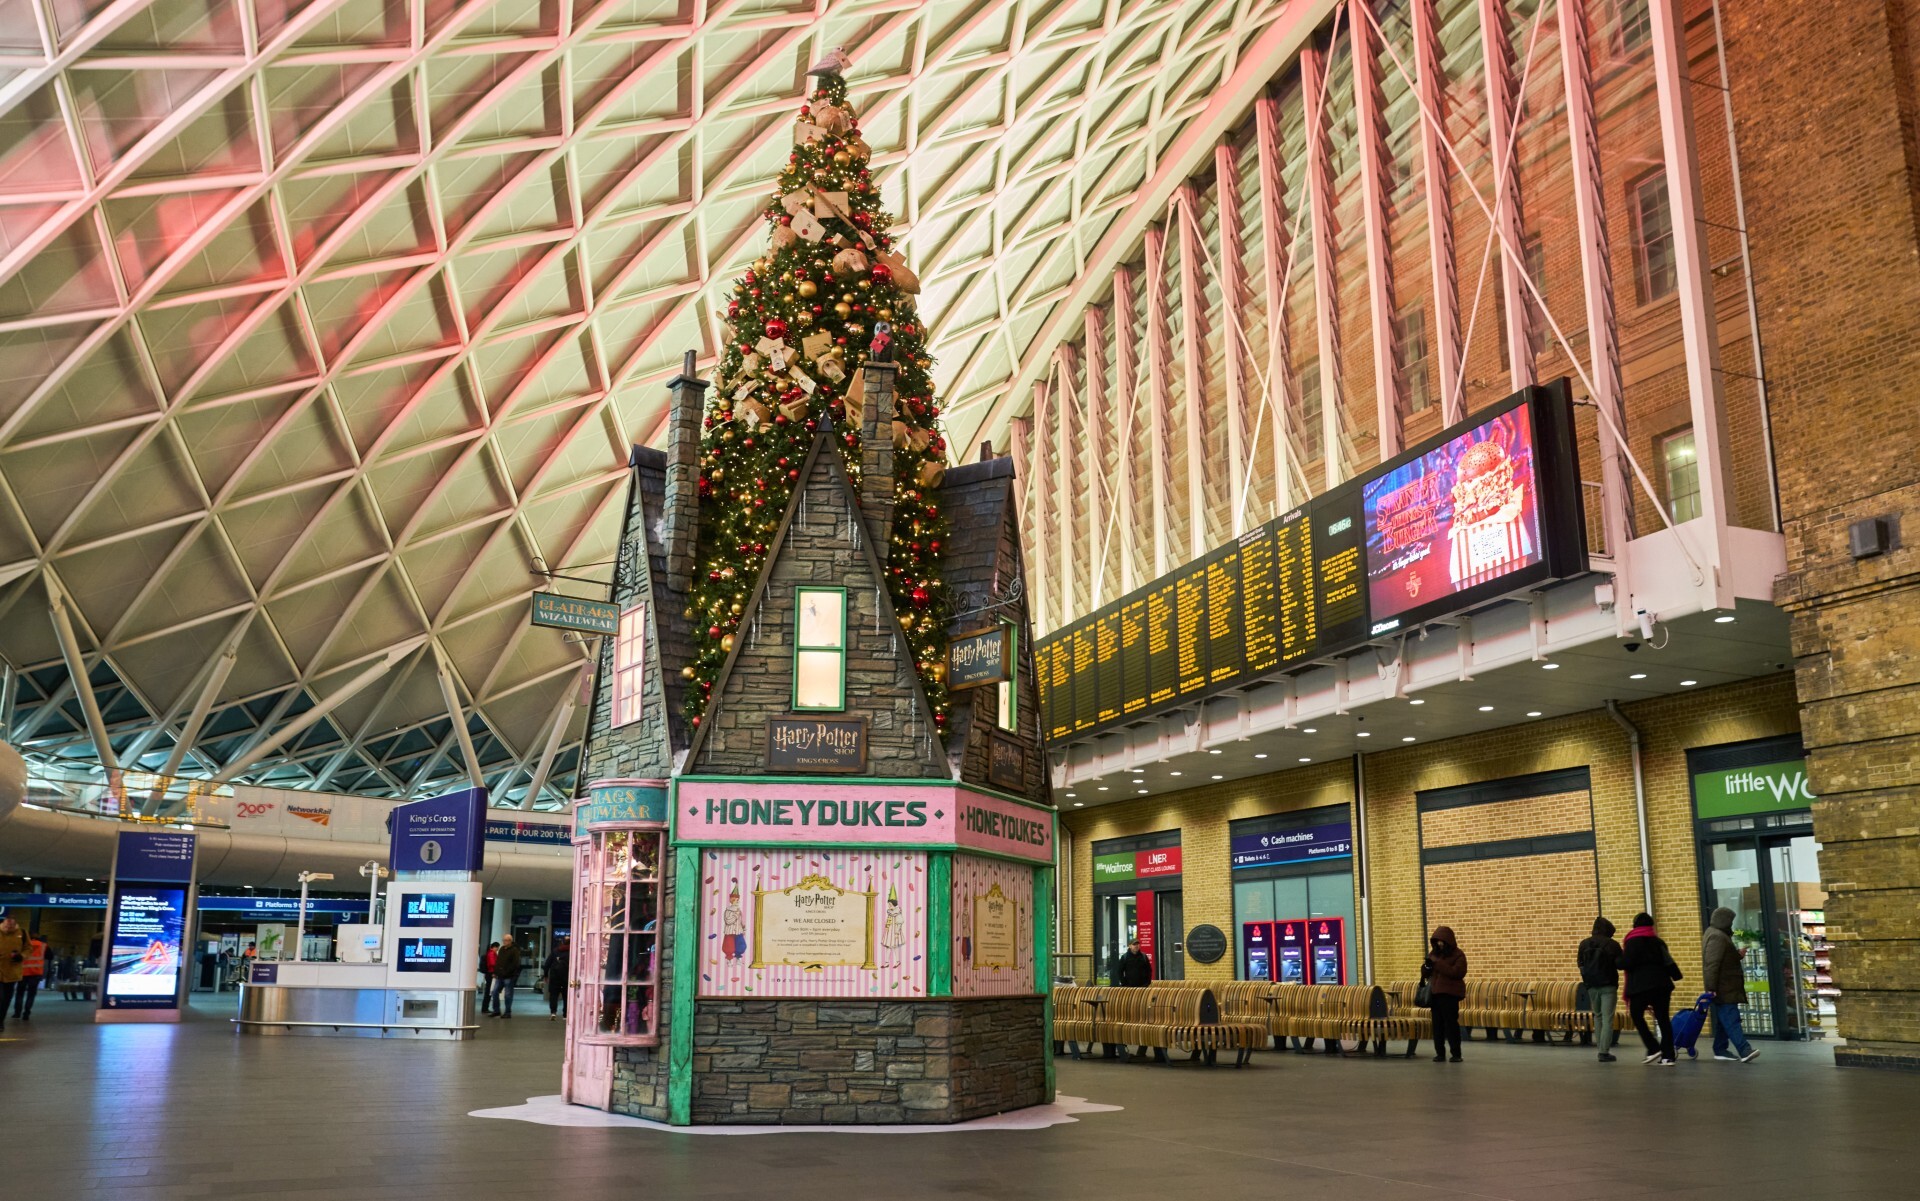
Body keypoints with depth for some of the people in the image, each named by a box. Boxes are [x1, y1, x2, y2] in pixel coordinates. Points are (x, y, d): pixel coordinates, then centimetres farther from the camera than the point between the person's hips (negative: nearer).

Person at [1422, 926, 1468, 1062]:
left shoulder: (1458, 955, -3)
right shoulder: (1434, 953, 14)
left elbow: (1457, 972, -19)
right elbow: (1427, 973, 21)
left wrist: (1437, 964, -20)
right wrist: (1426, 968, -4)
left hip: (1450, 993, -6)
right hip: (1435, 993, 6)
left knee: (1451, 1023, -7)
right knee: (1437, 1024, 4)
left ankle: (1456, 1054, 0)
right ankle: (1440, 1053, 9)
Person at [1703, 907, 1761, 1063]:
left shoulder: (1717, 935, 18)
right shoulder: (1717, 937, -17)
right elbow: (1712, 964, -24)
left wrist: (1738, 955, 11)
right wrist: (1711, 987, -28)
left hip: (1725, 987, 11)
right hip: (1724, 987, -11)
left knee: (1724, 1019, 13)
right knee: (1731, 1019, -16)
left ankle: (1720, 1050, 18)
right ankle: (1744, 1051, -22)